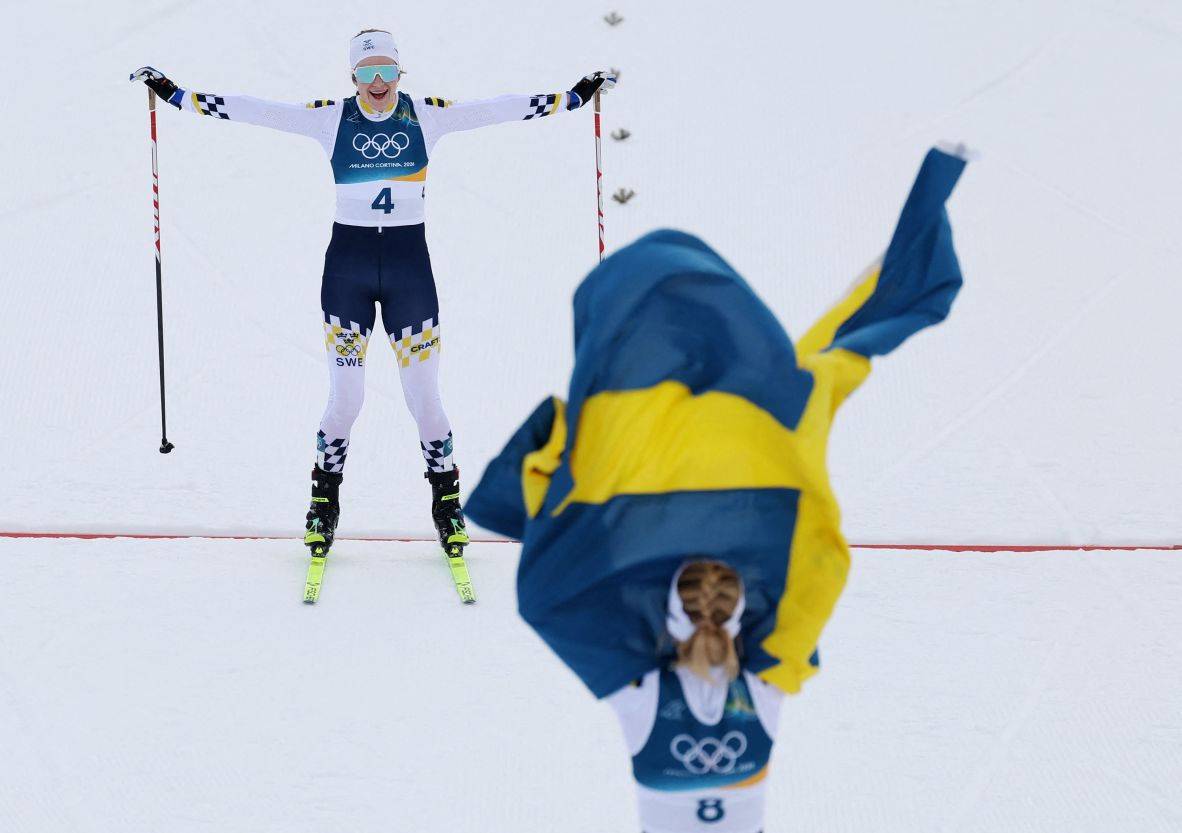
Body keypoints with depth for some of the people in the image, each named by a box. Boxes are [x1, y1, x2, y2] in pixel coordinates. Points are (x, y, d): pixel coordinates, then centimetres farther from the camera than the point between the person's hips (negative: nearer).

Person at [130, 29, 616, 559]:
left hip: (409, 262, 0)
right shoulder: (331, 118, 0)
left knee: (423, 394, 0)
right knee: (345, 396, -3)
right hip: (347, 263, 0)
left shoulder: (426, 115, 2)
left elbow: (498, 110, 1)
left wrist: (575, 96, -2)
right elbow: (251, 111, -2)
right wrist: (176, 95, -5)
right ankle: (324, 503, 15)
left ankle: (446, 501, 16)